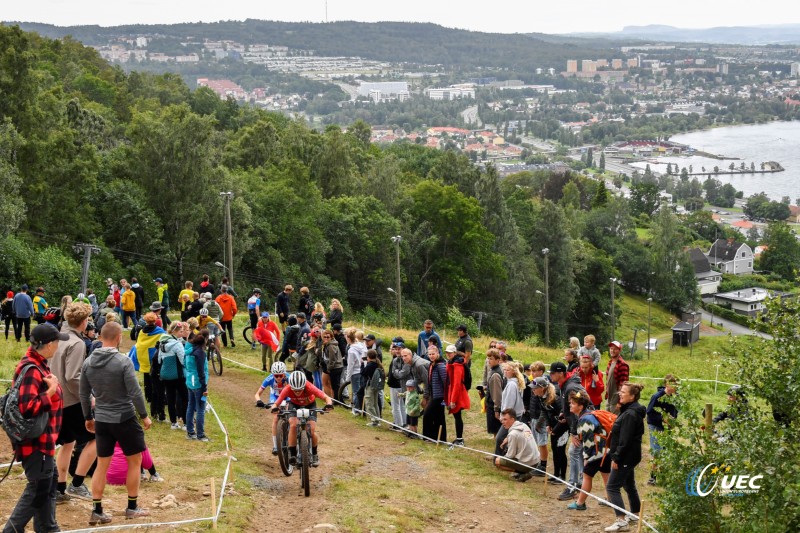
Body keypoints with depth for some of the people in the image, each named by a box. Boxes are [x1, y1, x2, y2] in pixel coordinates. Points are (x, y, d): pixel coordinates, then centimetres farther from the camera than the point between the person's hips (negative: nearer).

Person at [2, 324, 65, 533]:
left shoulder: (40, 365, 10)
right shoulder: (30, 370, -22)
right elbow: (27, 407, -29)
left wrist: (52, 387, 4)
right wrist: (50, 392, -25)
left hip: (43, 439, 11)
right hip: (35, 441, -11)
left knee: (49, 480, 21)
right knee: (38, 487, -5)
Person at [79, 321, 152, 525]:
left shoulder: (88, 362, 0)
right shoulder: (123, 362, -16)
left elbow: (84, 394, 7)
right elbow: (135, 393, -16)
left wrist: (88, 418, 19)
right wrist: (144, 415, -4)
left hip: (101, 420, 5)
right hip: (124, 418, -5)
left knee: (102, 464, 11)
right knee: (134, 461, 12)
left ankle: (97, 510, 9)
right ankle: (132, 507, 17)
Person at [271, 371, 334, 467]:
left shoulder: (310, 388, -38)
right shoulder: (287, 390, -34)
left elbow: (326, 397, -40)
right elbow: (276, 403, -34)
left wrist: (329, 404, -61)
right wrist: (274, 408, -57)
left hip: (309, 405, -1)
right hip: (294, 405, 1)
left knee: (312, 430, -15)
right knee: (293, 425, -25)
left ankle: (315, 454, 12)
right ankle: (292, 454, -13)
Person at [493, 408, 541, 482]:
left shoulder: (513, 434, -19)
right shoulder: (524, 426, 4)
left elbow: (510, 456, -13)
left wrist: (502, 458, 8)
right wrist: (508, 438, 8)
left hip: (527, 464, -8)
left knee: (497, 461, -1)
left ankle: (523, 473, -3)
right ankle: (523, 471, 14)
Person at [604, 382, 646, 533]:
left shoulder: (630, 414, -22)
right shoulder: (631, 410, 11)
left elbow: (625, 440, -25)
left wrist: (616, 458, -21)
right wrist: (616, 455, 19)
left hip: (626, 457, -11)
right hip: (629, 456, 11)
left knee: (612, 487, -9)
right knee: (629, 485, 22)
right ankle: (635, 514, 35)